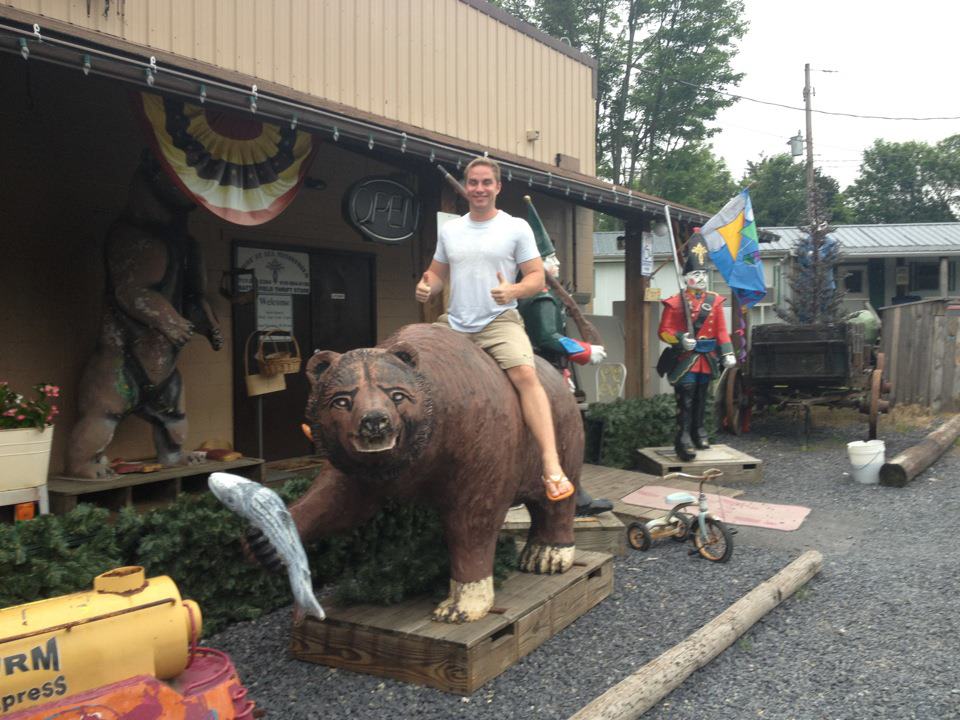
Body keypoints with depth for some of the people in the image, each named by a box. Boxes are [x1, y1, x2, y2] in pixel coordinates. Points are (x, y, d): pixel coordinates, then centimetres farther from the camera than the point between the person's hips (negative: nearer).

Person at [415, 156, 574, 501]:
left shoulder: (516, 227, 2)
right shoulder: (449, 230, 14)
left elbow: (537, 278, 0)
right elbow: (437, 273, 22)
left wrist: (512, 291, -22)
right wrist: (427, 286, -3)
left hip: (499, 322, -5)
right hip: (453, 324, 5)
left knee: (525, 373, -28)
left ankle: (552, 467, -34)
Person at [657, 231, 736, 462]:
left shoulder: (715, 300, 9)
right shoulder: (675, 302, -4)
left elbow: (721, 330, 9)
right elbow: (664, 331, -5)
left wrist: (728, 353, 1)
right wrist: (680, 339, -23)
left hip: (707, 358, 5)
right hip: (685, 358, -5)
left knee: (701, 398, 15)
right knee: (686, 400, -10)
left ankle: (698, 433, 28)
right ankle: (684, 440, -10)